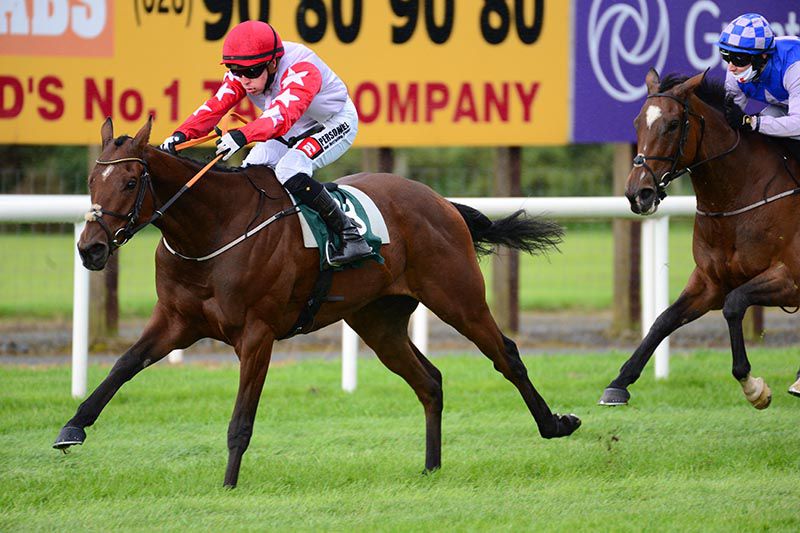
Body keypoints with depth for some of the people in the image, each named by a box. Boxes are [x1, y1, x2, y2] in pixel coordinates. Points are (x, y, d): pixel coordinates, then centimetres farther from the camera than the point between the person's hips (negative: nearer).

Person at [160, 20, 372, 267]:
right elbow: (215, 106, -26)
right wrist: (182, 134, -45)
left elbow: (283, 114, -53)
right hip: (293, 130, 8)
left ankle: (350, 235, -24)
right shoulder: (242, 73, -15)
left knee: (289, 170, -30)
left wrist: (243, 135, -70)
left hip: (335, 123, -8)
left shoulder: (302, 70, -37)